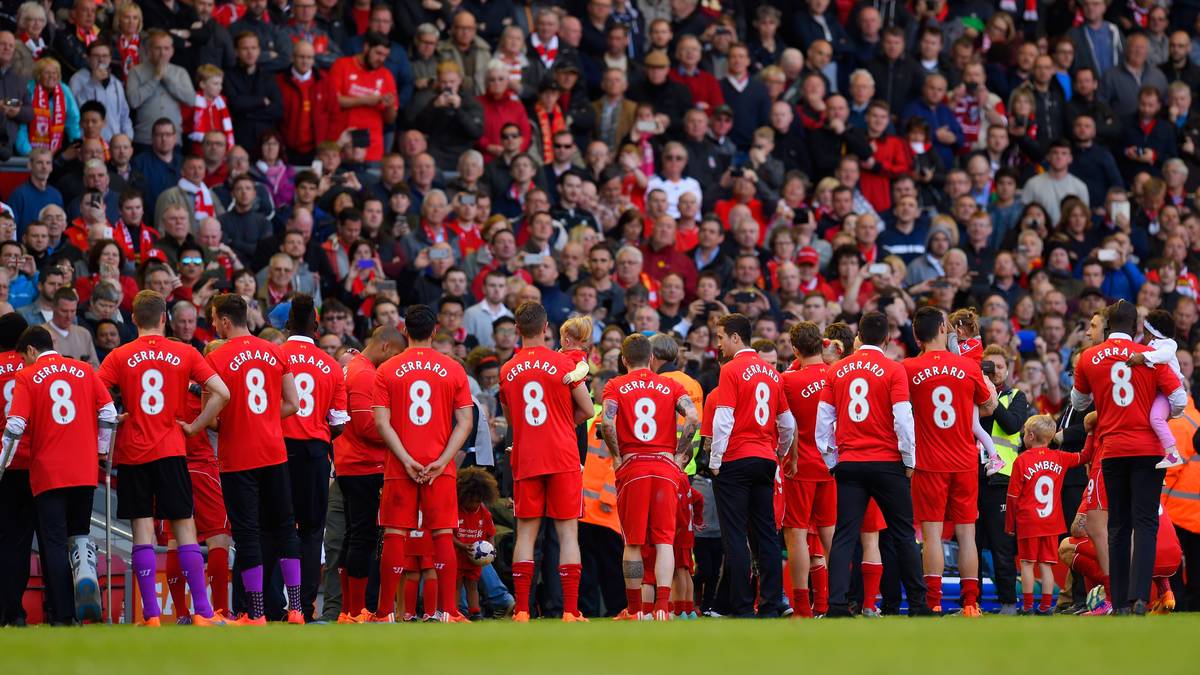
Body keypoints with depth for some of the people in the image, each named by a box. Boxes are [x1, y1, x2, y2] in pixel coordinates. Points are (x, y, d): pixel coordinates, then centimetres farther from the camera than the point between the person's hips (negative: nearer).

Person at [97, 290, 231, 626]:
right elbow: (221, 393, -6)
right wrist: (195, 426, 2)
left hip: (132, 451, 0)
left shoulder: (120, 357, 0)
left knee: (142, 530, 1)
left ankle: (151, 614, -5)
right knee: (184, 527, 3)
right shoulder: (185, 354, 2)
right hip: (171, 450, 0)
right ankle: (202, 612, -3)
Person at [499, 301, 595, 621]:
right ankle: (570, 610, -6)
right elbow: (588, 410, -1)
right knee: (567, 532, 0)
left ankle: (521, 610, -3)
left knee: (526, 532, 5)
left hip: (525, 460, 2)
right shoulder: (563, 363, -4)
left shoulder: (507, 371, 5)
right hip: (563, 459, -2)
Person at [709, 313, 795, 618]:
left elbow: (723, 421, -14)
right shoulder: (772, 373, 11)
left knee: (735, 537, -4)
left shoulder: (731, 370, -8)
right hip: (765, 462, 6)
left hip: (735, 461, -6)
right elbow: (788, 424, 14)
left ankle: (742, 607, -7)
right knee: (767, 534, 7)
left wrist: (715, 462, -7)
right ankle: (771, 606, 5)